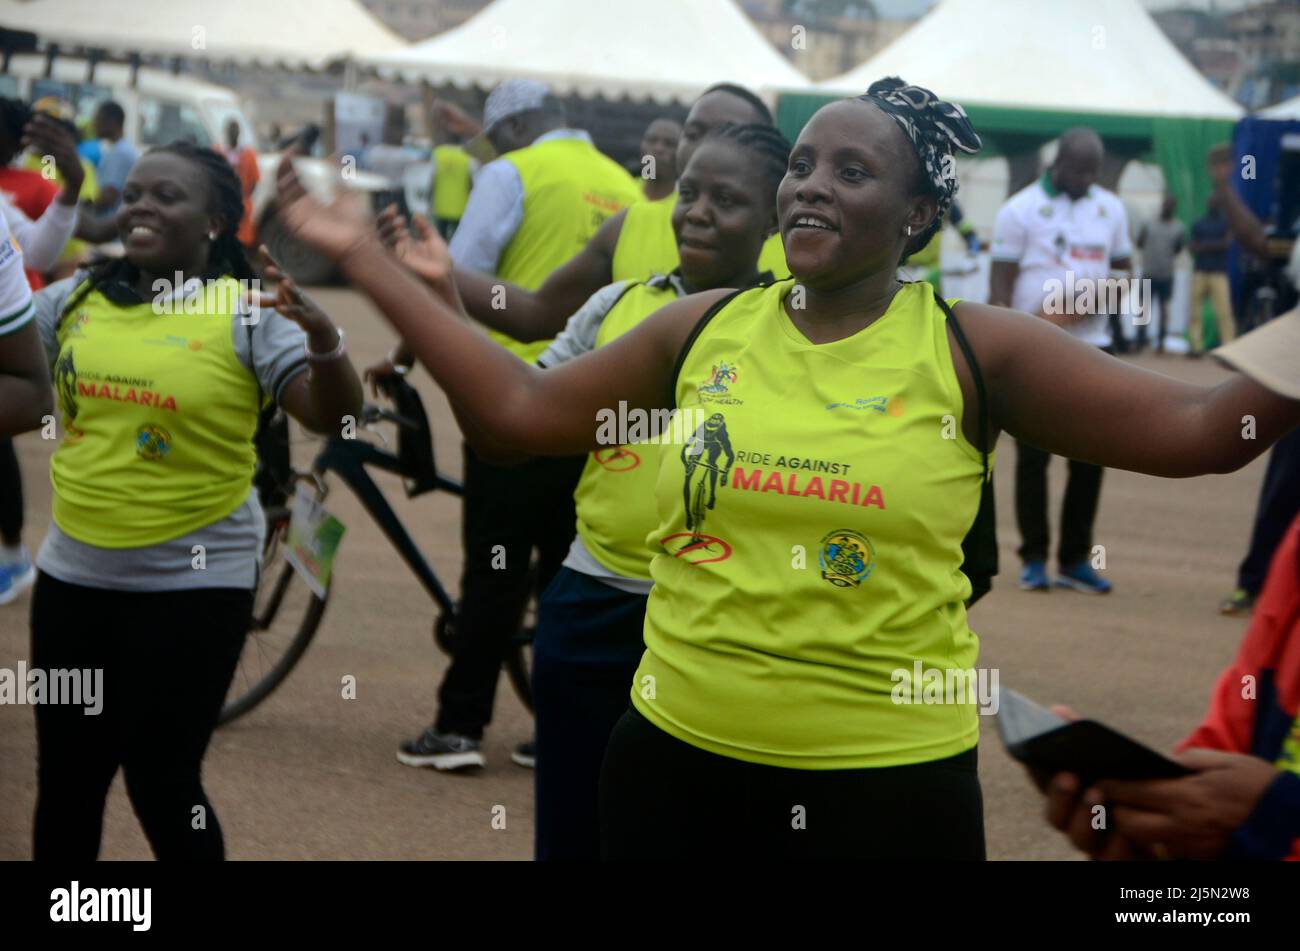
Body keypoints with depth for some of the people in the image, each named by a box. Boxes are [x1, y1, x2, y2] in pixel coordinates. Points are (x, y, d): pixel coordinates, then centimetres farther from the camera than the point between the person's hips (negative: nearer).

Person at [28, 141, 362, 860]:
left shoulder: (248, 312, -9)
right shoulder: (77, 297, 4)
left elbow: (330, 417, -17)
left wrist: (324, 339, -35)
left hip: (192, 582, -5)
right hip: (74, 573, 5)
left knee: (161, 782, 1)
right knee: (65, 779, 14)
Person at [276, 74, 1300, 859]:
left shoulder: (971, 350, -4)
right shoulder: (703, 331, 5)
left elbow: (1193, 427, -7)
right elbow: (519, 408, 10)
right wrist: (366, 258, 10)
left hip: (888, 778, -3)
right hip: (677, 757, 3)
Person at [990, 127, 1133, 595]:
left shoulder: (1111, 208, 10)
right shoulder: (1021, 209, -4)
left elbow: (1123, 268, 17)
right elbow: (1001, 282, -6)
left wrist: (1105, 292, -6)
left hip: (1091, 345, 4)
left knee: (1090, 455, 4)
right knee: (1033, 455, 0)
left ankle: (1076, 558, 13)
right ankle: (1034, 558, 9)